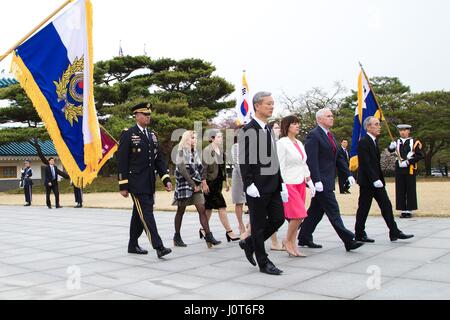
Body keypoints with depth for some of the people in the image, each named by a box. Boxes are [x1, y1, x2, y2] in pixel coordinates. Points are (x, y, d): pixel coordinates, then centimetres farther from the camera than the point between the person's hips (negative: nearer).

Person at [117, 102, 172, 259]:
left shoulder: (152, 135, 14)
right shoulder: (128, 134, -6)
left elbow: (159, 159, 13)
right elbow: (122, 161, -9)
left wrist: (166, 179, 2)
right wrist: (123, 186, -12)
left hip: (149, 183, 7)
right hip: (136, 183, -7)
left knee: (139, 215, 15)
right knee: (146, 214, -11)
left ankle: (133, 245, 27)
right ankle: (158, 247, -13)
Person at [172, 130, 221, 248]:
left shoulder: (195, 152, 13)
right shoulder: (182, 152, -6)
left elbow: (200, 169, 12)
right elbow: (182, 170, -14)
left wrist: (198, 184, -2)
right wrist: (193, 184, -14)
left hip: (195, 186, 6)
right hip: (184, 185, -6)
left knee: (202, 210, -4)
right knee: (181, 211, 5)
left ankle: (209, 236, -7)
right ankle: (177, 237, 17)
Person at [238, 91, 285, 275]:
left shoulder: (269, 130, 16)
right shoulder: (249, 130, -10)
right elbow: (244, 160, -15)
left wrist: (280, 182, 16)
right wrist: (249, 184, -20)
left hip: (272, 185, 8)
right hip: (257, 187, -8)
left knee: (278, 219, 8)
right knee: (259, 224, 2)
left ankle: (249, 243, 25)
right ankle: (263, 263, 14)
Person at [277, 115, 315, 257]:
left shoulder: (299, 143, 15)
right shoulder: (282, 143, -8)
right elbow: (280, 166, -13)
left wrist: (310, 183, 14)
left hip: (300, 184, 7)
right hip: (289, 184, -7)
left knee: (297, 216, 6)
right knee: (298, 215, -13)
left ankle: (293, 245, 15)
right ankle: (287, 240, 7)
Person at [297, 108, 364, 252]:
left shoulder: (330, 136, 17)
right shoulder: (313, 136, -12)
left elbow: (337, 157, 19)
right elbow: (311, 160, -18)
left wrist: (348, 174, 10)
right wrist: (317, 180, -24)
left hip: (328, 180, 9)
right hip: (321, 180, -9)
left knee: (316, 210, 14)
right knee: (333, 211, -6)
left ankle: (304, 238, 23)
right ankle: (348, 241, -3)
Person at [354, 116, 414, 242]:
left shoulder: (374, 141, 14)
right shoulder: (363, 142, -15)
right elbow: (366, 164, -21)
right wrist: (375, 180, -24)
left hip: (376, 181, 9)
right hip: (367, 181, -9)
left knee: (386, 206, 7)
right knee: (363, 208, 1)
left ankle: (394, 232, 11)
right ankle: (359, 234, 12)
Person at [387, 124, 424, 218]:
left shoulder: (414, 142, 1)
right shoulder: (396, 142, 9)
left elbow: (420, 156, -4)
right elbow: (390, 150, -7)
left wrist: (408, 162, -13)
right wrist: (391, 147, -31)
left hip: (410, 169, -3)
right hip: (399, 169, 3)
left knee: (410, 190, 2)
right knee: (400, 190, 4)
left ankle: (409, 210, 8)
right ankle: (403, 210, 12)